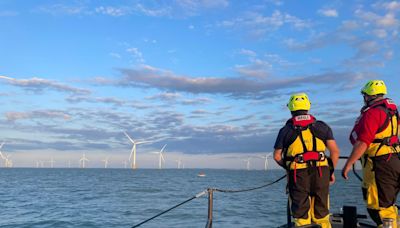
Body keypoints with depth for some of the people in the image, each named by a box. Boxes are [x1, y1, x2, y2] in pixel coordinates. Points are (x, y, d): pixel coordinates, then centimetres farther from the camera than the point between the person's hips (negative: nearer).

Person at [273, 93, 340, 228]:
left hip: (297, 174, -1)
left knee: (301, 213, 8)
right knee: (321, 213, 15)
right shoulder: (322, 126, 6)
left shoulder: (286, 130, 3)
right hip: (320, 172, 2)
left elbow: (277, 156, 3)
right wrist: (331, 170, 12)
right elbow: (335, 151, 1)